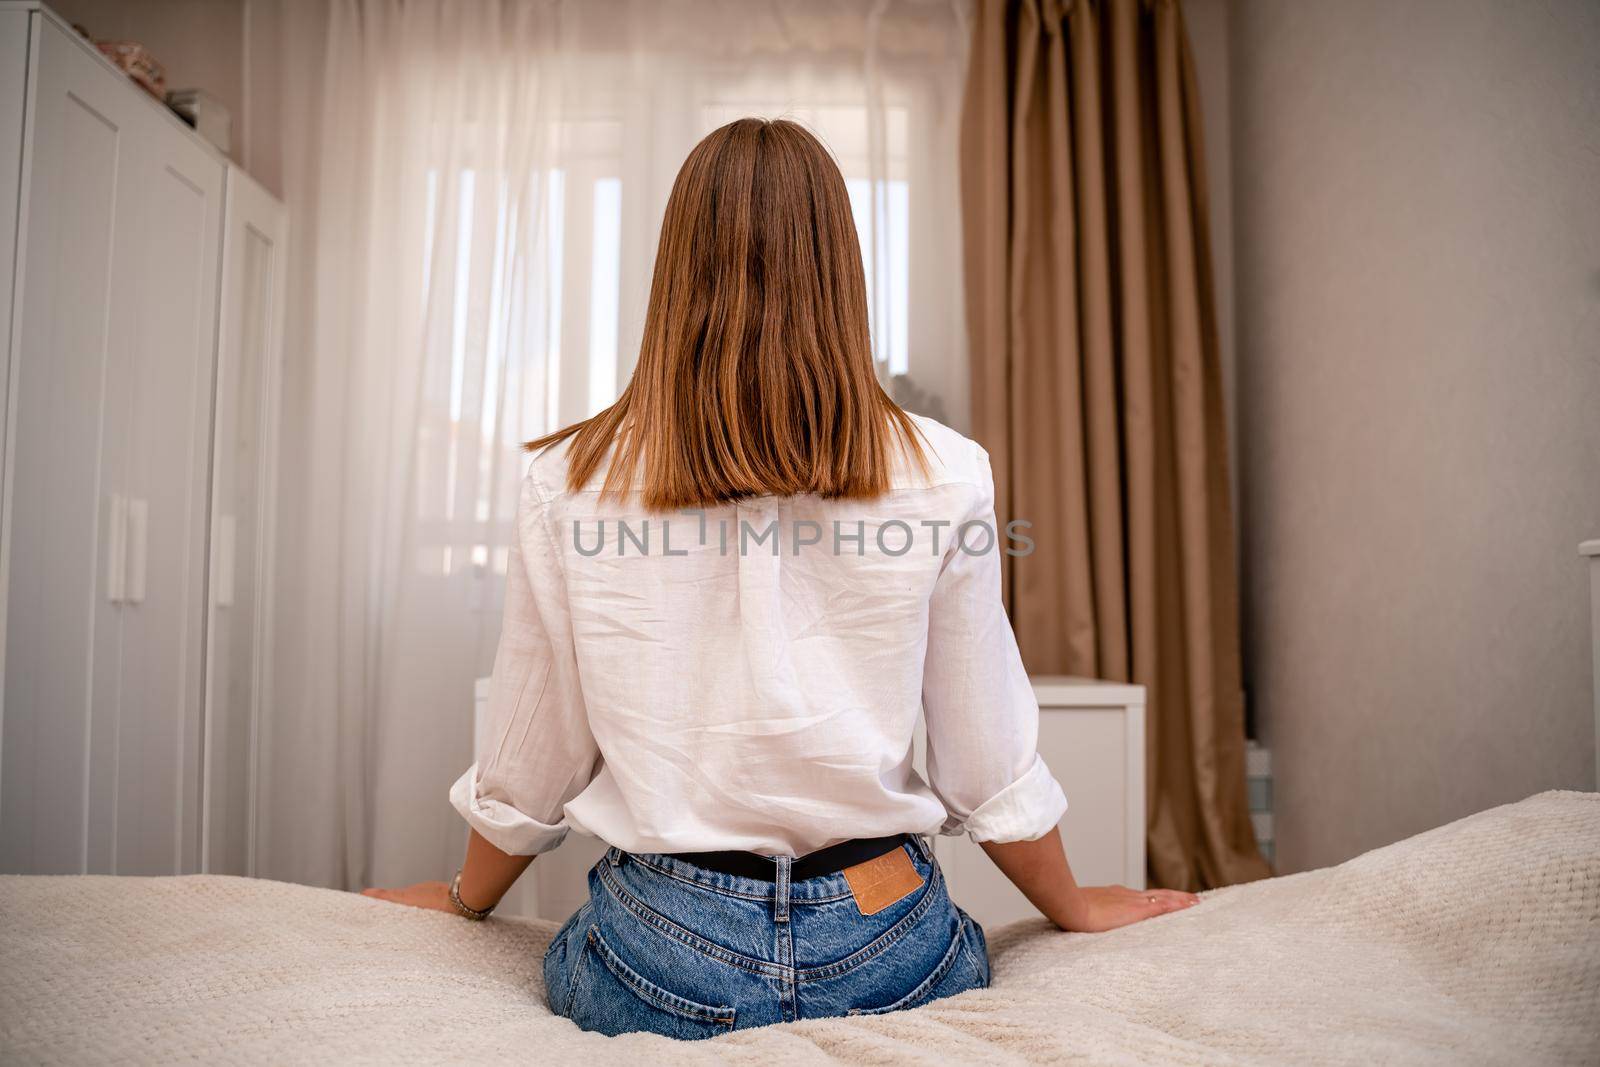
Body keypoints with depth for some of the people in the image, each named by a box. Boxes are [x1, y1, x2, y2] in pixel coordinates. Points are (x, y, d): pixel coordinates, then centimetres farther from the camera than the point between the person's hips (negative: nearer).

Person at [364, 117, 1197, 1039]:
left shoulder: (572, 483, -8)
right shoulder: (944, 476, -9)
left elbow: (528, 772, 3)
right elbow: (995, 772, -1)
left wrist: (465, 898, 25)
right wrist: (1076, 908, 20)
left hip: (662, 959, -1)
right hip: (882, 954, 2)